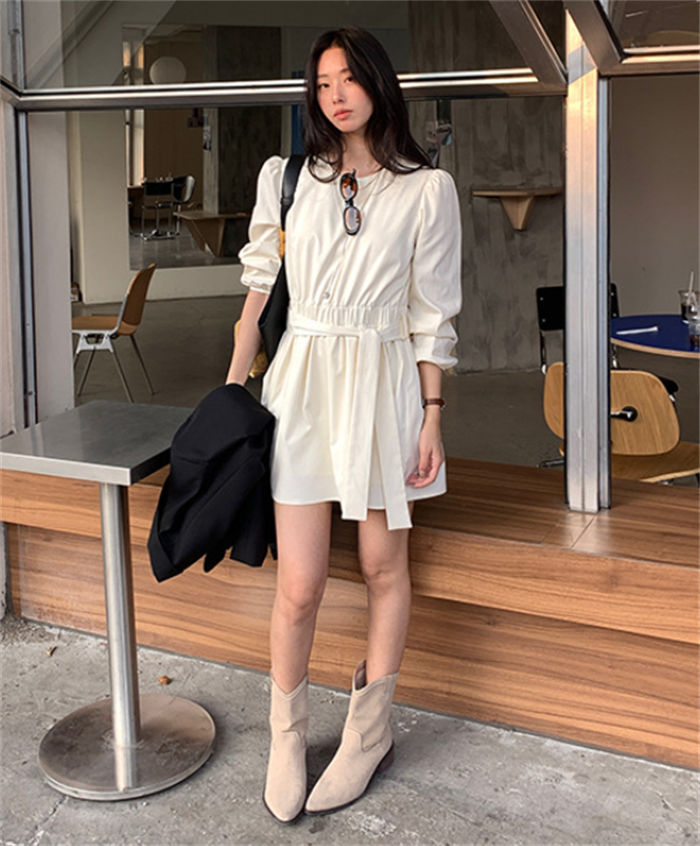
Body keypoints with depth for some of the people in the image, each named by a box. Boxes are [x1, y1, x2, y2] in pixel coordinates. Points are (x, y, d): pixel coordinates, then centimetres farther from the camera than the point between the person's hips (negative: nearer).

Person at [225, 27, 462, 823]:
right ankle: (287, 736, 18)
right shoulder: (286, 177, 7)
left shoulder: (427, 189, 2)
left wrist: (432, 418, -1)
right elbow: (259, 288, 10)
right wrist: (233, 389, 6)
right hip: (300, 379, 1)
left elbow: (432, 314, 2)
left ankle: (368, 731, 26)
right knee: (299, 584, -3)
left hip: (383, 383, 0)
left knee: (383, 564, 9)